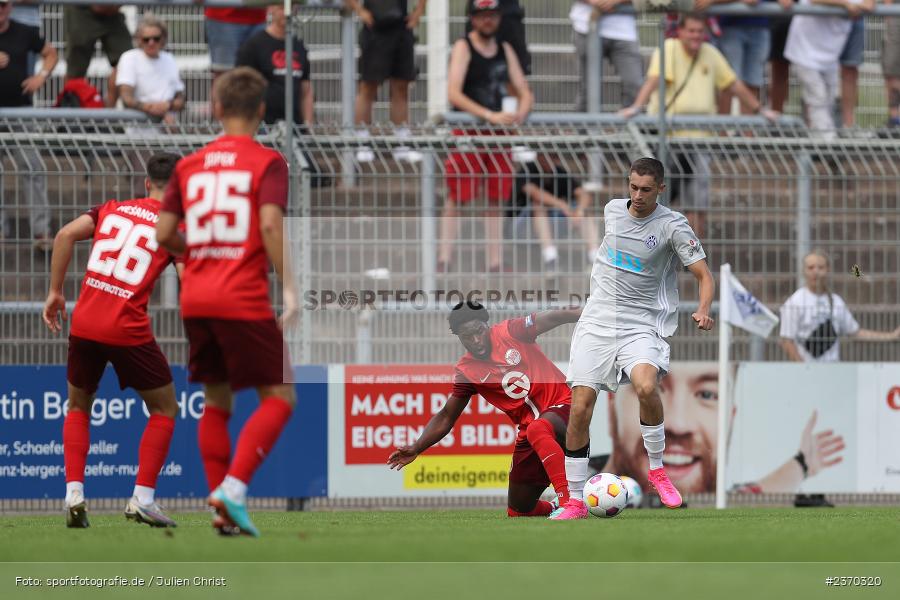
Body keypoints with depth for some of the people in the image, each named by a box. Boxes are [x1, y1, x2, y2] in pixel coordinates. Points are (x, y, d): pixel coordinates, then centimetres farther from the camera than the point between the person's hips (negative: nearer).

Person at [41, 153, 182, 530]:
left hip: (84, 324, 4)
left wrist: (55, 292, 5)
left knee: (78, 406, 24)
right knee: (164, 409, 15)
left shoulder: (113, 209, 13)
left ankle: (74, 494, 7)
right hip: (129, 330, -4)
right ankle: (142, 499, 4)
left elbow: (66, 235, 0)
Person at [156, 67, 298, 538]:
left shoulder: (189, 165, 11)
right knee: (278, 397, 1)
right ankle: (233, 487, -17)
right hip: (245, 300, -5)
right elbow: (271, 224, -17)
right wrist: (288, 286, -16)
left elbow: (164, 235, 9)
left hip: (195, 300, 5)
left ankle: (222, 511, 10)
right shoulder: (267, 162, -3)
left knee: (216, 401, 15)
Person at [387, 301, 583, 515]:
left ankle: (568, 502, -43)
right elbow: (446, 417, 9)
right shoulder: (466, 371, 2)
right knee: (518, 511, 4)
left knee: (538, 430, -41)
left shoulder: (509, 332, -6)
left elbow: (555, 318, -11)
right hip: (530, 427, 5)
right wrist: (416, 448, -2)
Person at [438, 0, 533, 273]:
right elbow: (453, 94, -20)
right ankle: (444, 260, -3)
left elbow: (524, 92, 11)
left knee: (495, 200, 6)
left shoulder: (505, 50, 11)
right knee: (456, 198, -4)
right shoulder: (463, 48, -7)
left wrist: (520, 113, -13)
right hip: (466, 130, -6)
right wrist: (490, 115, -29)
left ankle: (495, 263, 8)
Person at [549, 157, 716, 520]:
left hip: (642, 324, -4)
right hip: (596, 322, 4)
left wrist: (703, 310, -27)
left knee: (646, 386, -33)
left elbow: (704, 275, -9)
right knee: (580, 407, -7)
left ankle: (656, 469, -9)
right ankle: (575, 501, 5)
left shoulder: (672, 225, -7)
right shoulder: (612, 210, 7)